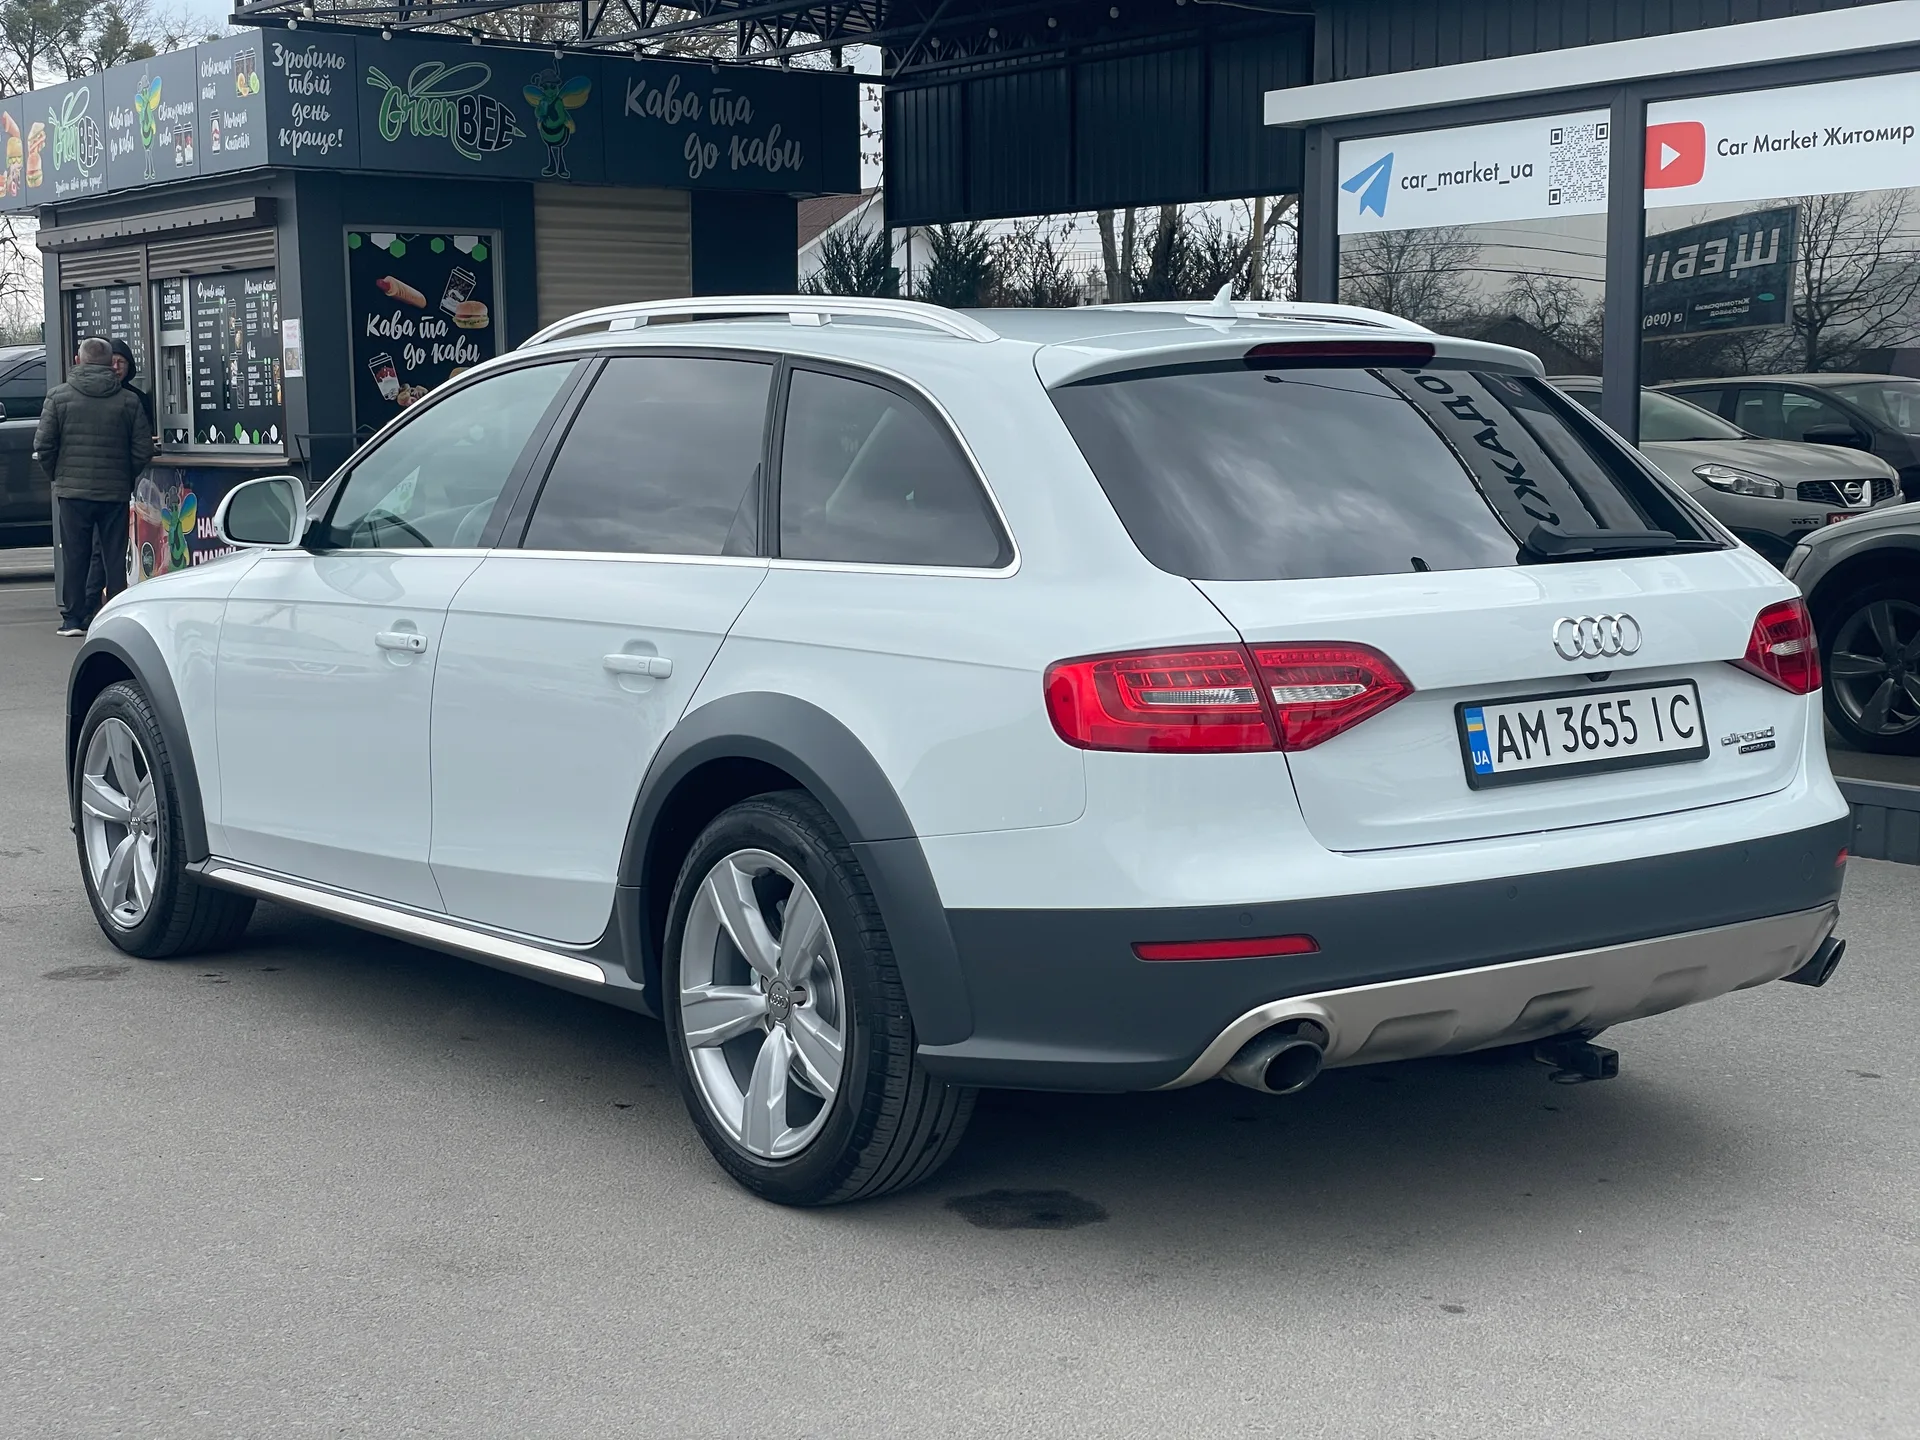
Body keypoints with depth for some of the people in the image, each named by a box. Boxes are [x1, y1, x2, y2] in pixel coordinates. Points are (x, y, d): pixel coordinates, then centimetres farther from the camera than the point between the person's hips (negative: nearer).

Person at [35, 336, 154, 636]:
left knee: (75, 556, 7)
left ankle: (73, 619, 10)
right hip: (116, 492, 0)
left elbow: (43, 445, -3)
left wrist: (58, 475, 12)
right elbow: (143, 449, -3)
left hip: (73, 489, 0)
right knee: (114, 556, 6)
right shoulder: (128, 401, -2)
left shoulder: (59, 396, -3)